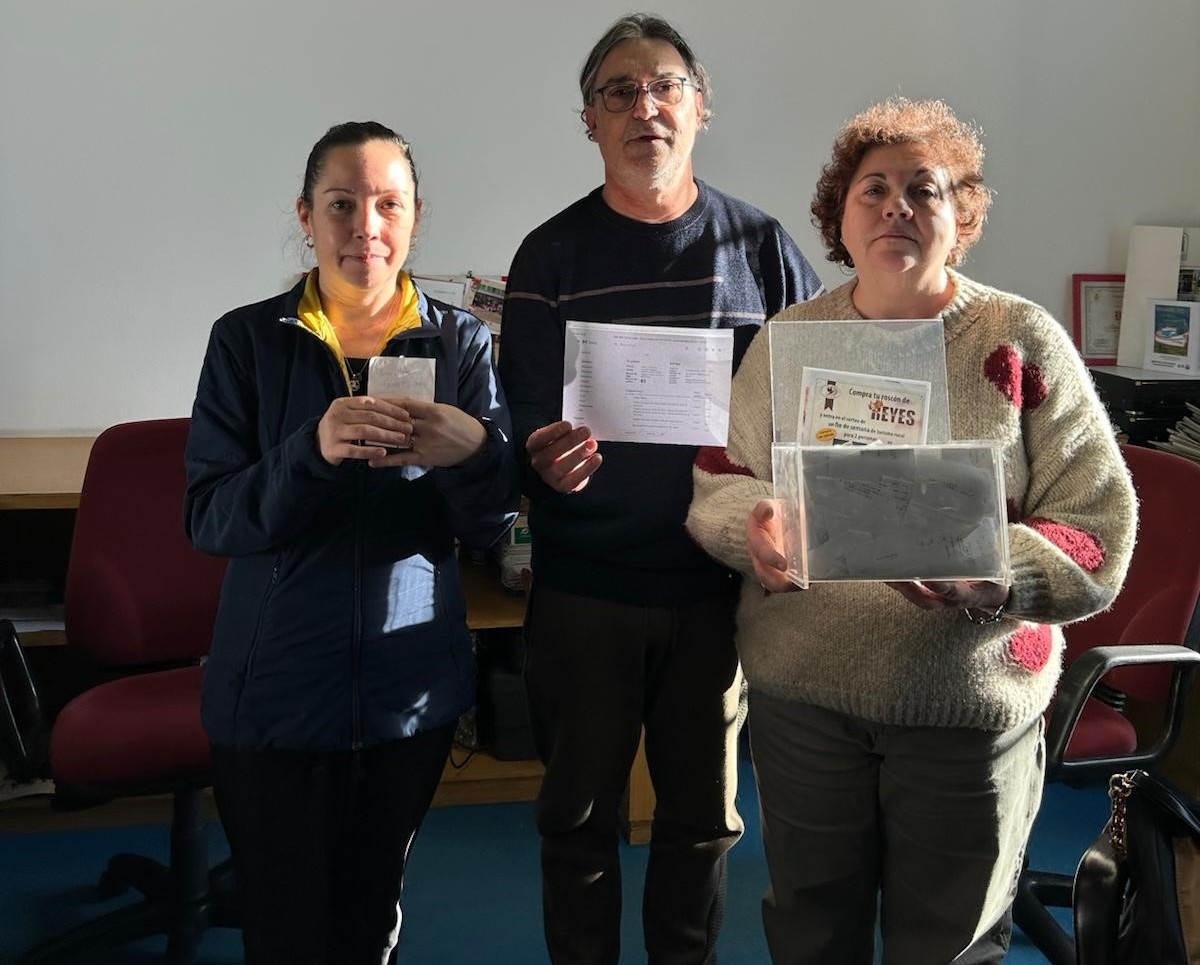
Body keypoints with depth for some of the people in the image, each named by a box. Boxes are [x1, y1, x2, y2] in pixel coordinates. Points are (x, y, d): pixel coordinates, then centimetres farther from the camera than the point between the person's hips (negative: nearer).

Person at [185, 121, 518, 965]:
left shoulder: (462, 341, 0)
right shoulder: (249, 340, -4)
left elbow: (493, 527, -2)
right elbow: (207, 518, -9)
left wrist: (474, 450, -25)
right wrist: (313, 451, -28)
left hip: (413, 688, 2)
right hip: (276, 691, -1)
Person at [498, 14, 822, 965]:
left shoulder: (762, 247, 2)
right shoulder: (552, 255, 0)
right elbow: (522, 418, -2)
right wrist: (544, 459, -24)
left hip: (718, 581, 1)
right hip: (584, 584, 0)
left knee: (702, 814, 15)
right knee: (579, 813, 12)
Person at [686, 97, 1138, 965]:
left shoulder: (1024, 341, -5)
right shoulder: (787, 338, 3)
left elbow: (1099, 528, -8)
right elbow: (717, 478, 6)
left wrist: (992, 580, -26)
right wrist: (754, 527, -16)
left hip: (970, 705, -2)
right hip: (799, 692, 2)